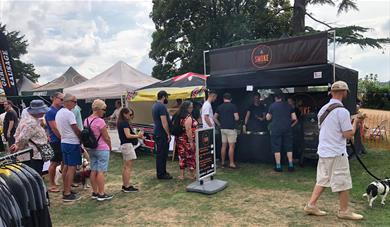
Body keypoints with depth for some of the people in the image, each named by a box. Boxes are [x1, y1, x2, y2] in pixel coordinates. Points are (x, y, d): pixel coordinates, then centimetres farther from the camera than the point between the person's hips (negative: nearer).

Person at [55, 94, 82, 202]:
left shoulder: (58, 113, 12)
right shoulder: (69, 113, -17)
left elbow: (59, 129, 16)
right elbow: (76, 130, -14)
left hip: (63, 142, 10)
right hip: (72, 143, -9)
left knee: (66, 166, 14)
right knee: (72, 167, -5)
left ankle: (65, 190, 23)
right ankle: (67, 194, -3)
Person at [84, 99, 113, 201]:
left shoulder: (86, 120, 6)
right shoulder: (100, 121, -18)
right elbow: (106, 137, -14)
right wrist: (110, 147, 2)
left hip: (91, 149, 8)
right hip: (102, 149, -8)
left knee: (93, 171, 12)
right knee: (101, 172, -3)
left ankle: (95, 192, 21)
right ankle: (101, 194, 4)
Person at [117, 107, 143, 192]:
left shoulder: (121, 123, 14)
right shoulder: (125, 123, -14)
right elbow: (128, 135, -21)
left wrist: (137, 135, 6)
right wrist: (138, 136, -10)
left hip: (123, 145, 10)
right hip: (127, 145, -10)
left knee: (125, 167, 14)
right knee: (129, 167, -6)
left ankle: (125, 185, 21)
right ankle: (127, 186, -3)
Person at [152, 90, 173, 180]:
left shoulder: (155, 105, 14)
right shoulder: (162, 106, -17)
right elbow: (164, 122, -22)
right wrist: (168, 134, -15)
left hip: (157, 133, 10)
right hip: (162, 134, -10)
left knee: (160, 154, 16)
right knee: (162, 154, -3)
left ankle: (162, 172, 25)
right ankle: (161, 174, 4)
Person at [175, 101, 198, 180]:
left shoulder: (179, 116, 9)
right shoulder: (188, 117, -17)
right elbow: (188, 130, -23)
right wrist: (191, 142, -21)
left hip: (180, 139, 8)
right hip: (187, 140, -8)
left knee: (182, 157, 12)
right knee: (191, 157, 5)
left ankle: (182, 175, 17)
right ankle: (192, 175, 16)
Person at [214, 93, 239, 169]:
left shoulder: (220, 107, 7)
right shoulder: (233, 106, -7)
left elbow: (214, 118, 7)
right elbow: (237, 118, -11)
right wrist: (233, 119, 10)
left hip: (223, 128, 5)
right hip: (231, 128, -5)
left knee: (223, 145, 11)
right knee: (231, 146, -1)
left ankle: (222, 162, 17)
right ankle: (231, 163, 2)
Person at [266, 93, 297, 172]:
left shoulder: (272, 105, 2)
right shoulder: (288, 106, 8)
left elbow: (268, 118, 8)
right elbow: (294, 118, 5)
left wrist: (267, 114, 28)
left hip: (276, 129, -2)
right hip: (287, 129, 2)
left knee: (276, 148, 3)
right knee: (289, 147, 10)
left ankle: (278, 166, 4)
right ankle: (291, 165, 11)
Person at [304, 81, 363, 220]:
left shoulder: (323, 109, 7)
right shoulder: (342, 111, -17)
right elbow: (349, 134, -17)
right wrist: (355, 122, 2)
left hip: (323, 151, 8)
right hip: (337, 153, -7)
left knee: (322, 180, 15)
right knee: (343, 182, 8)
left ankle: (311, 205, 15)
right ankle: (344, 211, 20)